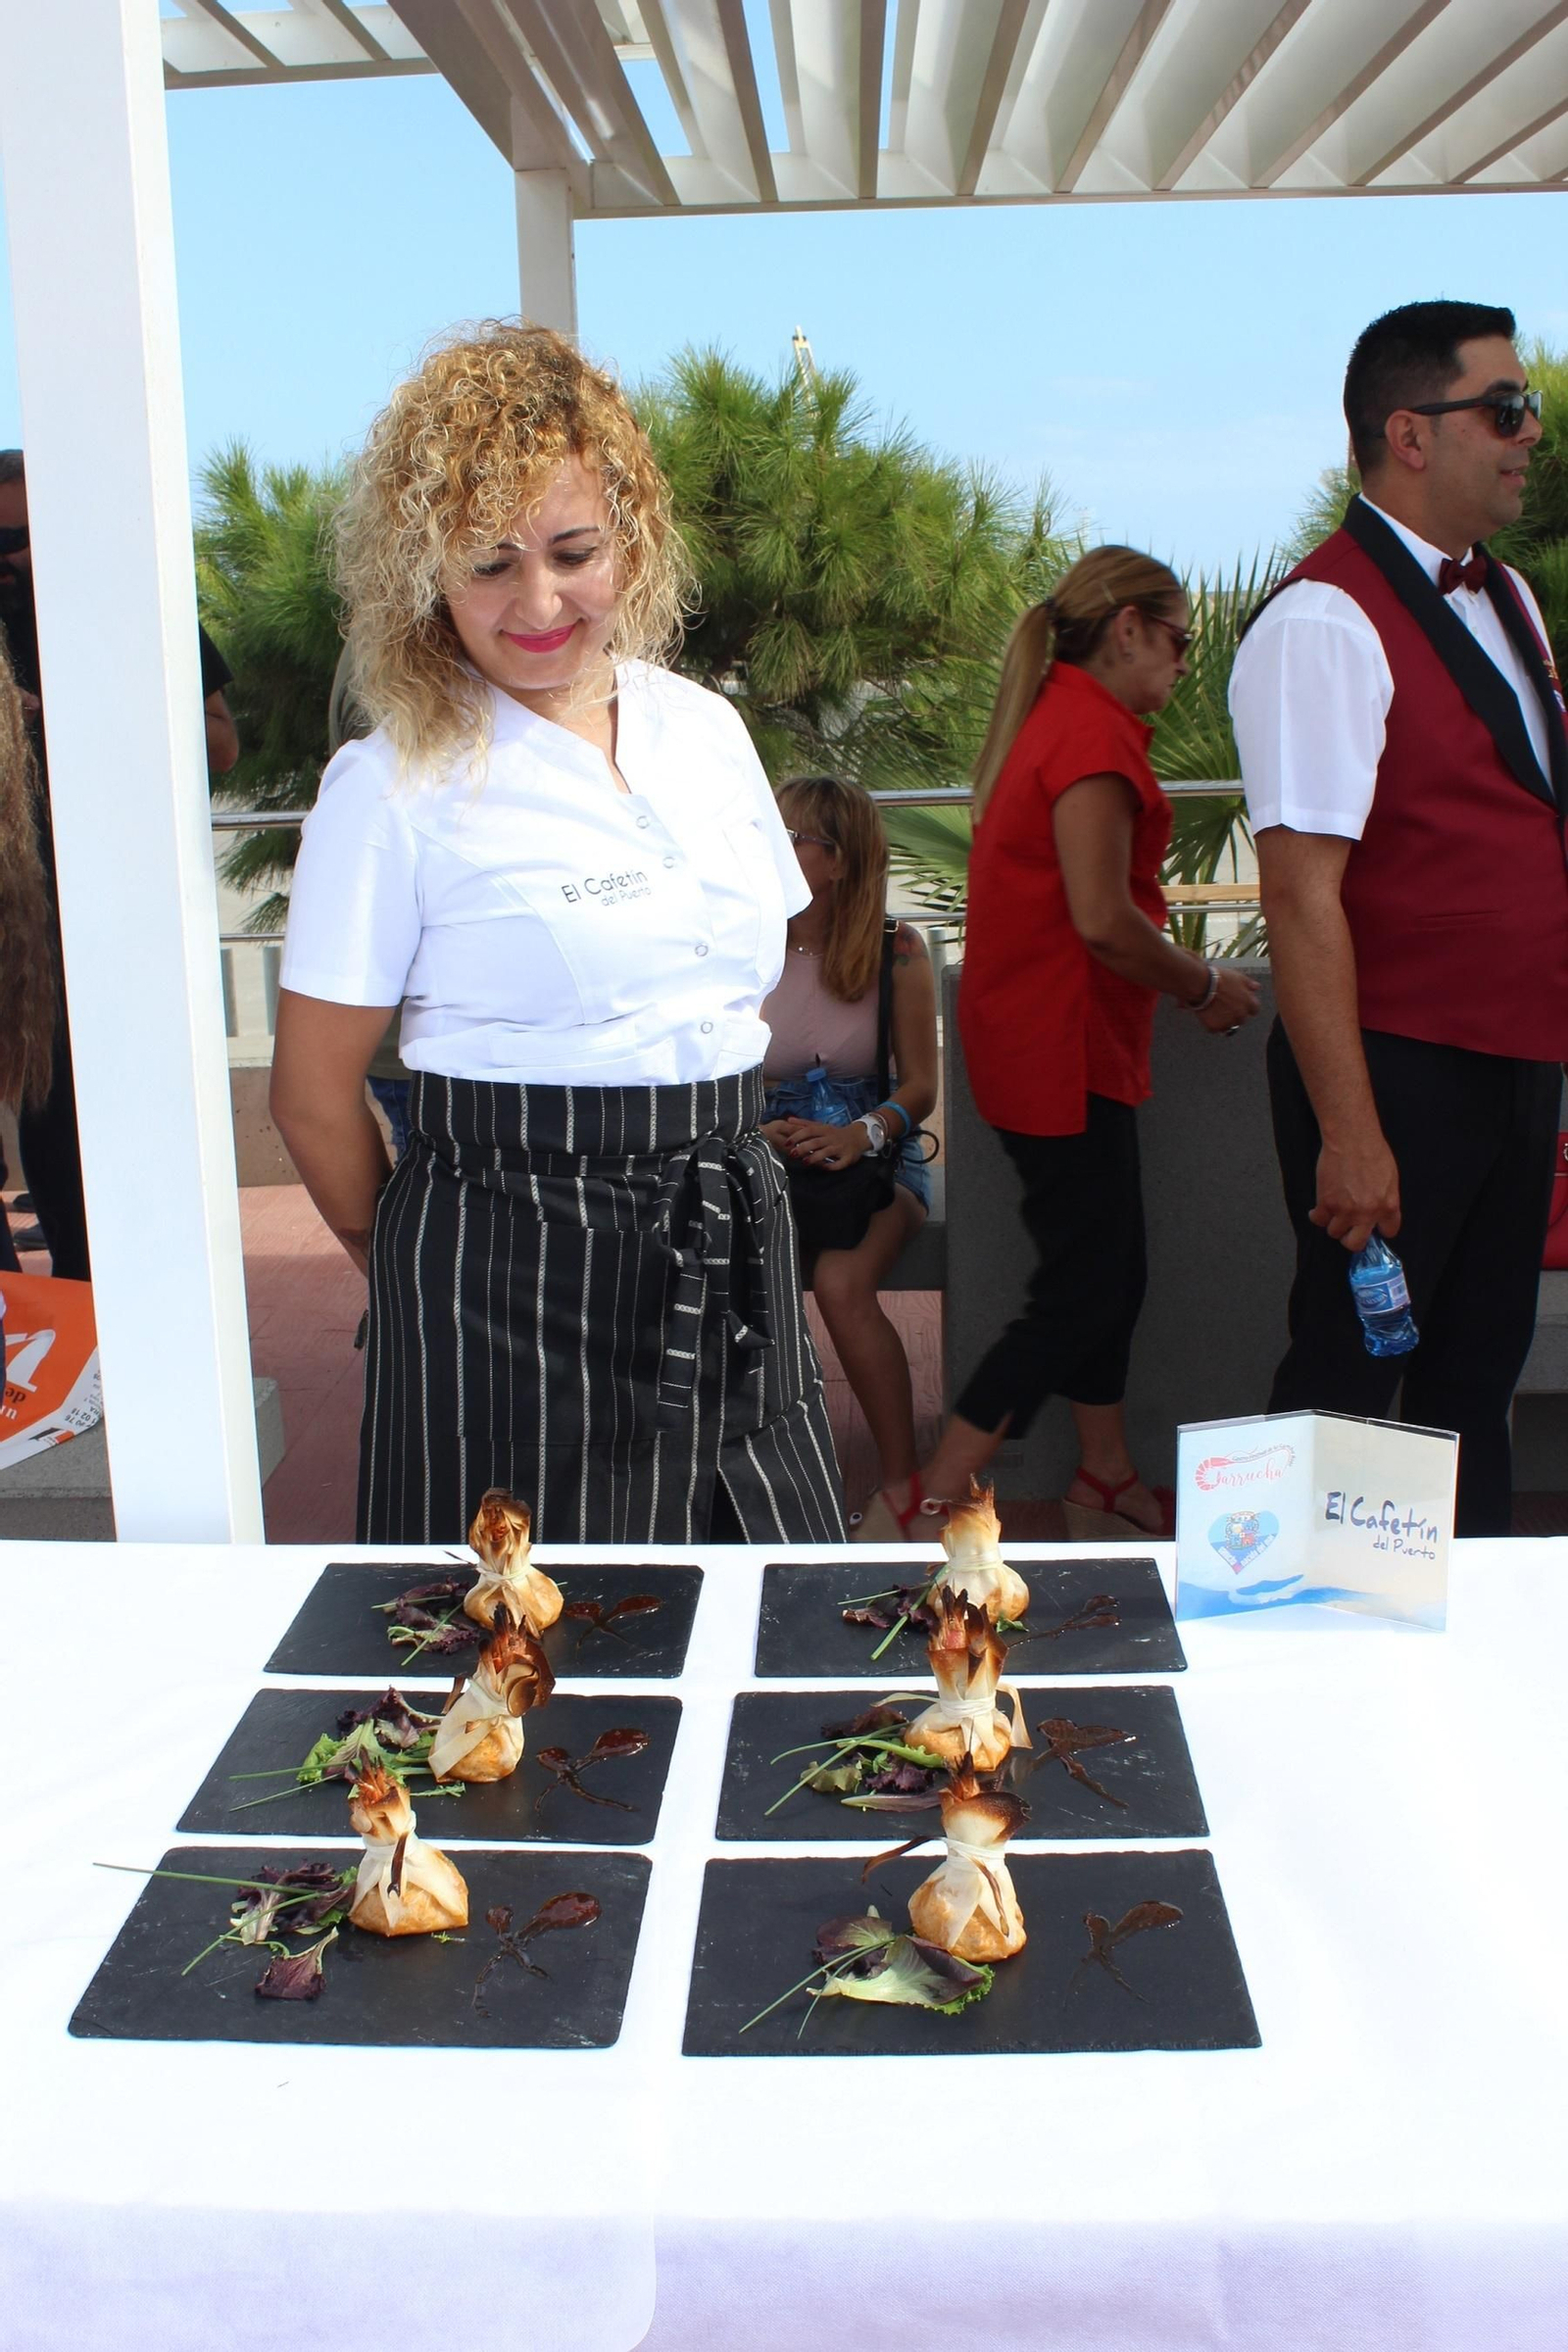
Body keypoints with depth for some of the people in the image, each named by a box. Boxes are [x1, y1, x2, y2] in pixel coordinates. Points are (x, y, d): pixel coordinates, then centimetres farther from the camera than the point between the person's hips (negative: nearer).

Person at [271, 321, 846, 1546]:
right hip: (518, 1277, -5)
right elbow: (315, 1099, -4)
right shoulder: (395, 787, -8)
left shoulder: (706, 729, 9)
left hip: (734, 1248, 5)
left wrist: (693, 1152, 11)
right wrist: (430, 1274, 5)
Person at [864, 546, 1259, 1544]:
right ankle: (918, 1516, -5)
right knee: (1082, 1295, -7)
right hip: (1065, 1051, -10)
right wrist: (1205, 986, -7)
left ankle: (1108, 1485, 28)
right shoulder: (1094, 728, -15)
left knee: (1110, 1274, 17)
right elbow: (1103, 920, -23)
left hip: (1043, 1041, 10)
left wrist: (1187, 976, 13)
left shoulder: (1055, 719, 17)